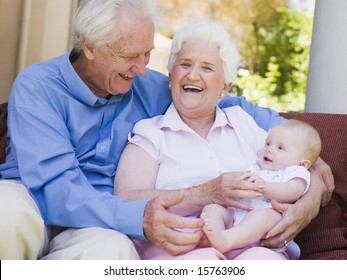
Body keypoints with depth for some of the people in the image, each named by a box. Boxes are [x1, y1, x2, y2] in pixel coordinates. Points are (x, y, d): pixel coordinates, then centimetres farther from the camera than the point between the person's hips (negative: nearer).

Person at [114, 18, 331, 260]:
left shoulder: (245, 123, 22)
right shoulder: (150, 133, 14)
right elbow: (125, 201, -3)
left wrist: (304, 207, -5)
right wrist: (204, 194, -14)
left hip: (253, 246, 2)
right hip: (179, 251, -2)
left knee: (264, 259, -35)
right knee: (204, 259, -38)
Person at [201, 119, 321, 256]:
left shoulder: (296, 172, 13)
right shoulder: (256, 169, 37)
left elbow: (293, 192, -9)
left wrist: (263, 185, -25)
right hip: (236, 213, 7)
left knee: (261, 215, -38)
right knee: (211, 208, -15)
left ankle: (225, 240, -62)